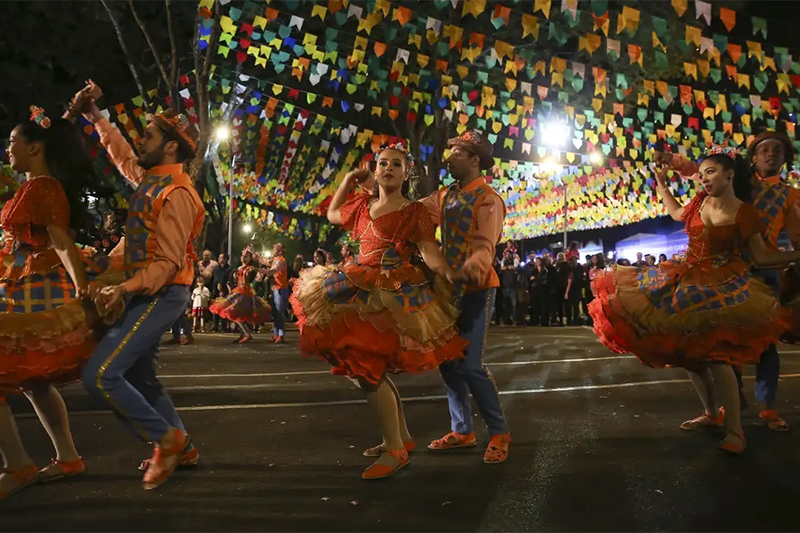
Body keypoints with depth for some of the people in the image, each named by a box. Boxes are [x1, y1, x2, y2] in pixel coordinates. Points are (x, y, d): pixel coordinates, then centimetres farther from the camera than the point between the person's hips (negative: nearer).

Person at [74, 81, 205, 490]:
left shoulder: (175, 194, -18)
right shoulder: (149, 178, 9)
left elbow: (169, 263, -22)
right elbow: (122, 154, 31)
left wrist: (125, 289, -31)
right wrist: (95, 116, 26)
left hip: (161, 295, -10)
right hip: (145, 293, 10)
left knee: (99, 375, -16)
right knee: (138, 378, 17)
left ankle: (166, 438, -2)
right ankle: (181, 448, 27)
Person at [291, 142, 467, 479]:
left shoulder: (413, 211, -2)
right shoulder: (363, 206, 16)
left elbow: (430, 253, -14)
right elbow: (332, 214, 34)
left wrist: (451, 275, -33)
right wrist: (347, 181, 23)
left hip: (393, 295, -7)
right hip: (362, 290, 8)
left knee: (367, 367, -15)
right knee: (370, 368, 11)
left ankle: (395, 449, -4)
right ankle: (402, 436, 26)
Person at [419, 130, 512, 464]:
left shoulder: (488, 200, -12)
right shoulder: (445, 196, 12)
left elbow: (485, 247, -24)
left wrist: (471, 266, -45)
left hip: (476, 289, -8)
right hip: (449, 287, 8)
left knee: (470, 365, -11)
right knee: (448, 361, 11)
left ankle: (499, 433, 6)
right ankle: (462, 431, 24)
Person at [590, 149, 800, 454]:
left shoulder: (745, 214, -10)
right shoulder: (700, 201, 3)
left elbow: (761, 256, -6)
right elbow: (678, 214, 26)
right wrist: (661, 184, 26)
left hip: (721, 288, -6)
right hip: (688, 282, 6)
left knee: (715, 354, -18)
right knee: (689, 352, 9)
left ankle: (735, 431, -8)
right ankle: (711, 413, 29)